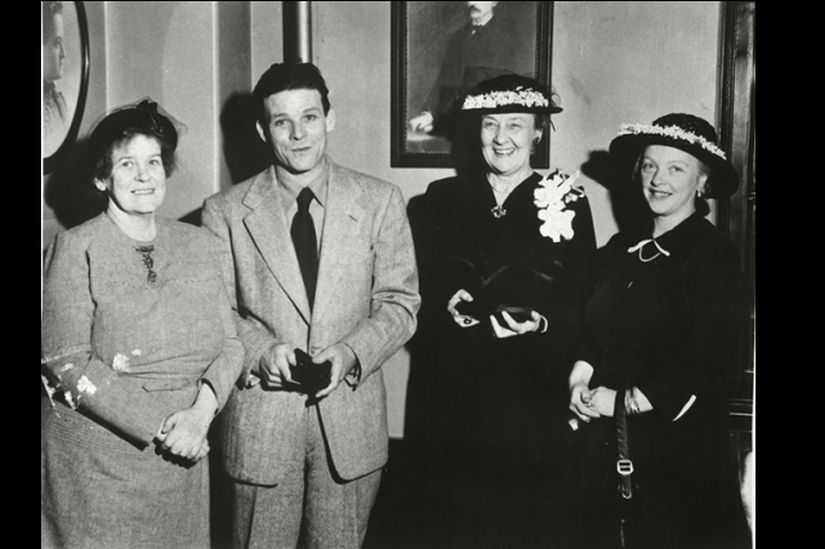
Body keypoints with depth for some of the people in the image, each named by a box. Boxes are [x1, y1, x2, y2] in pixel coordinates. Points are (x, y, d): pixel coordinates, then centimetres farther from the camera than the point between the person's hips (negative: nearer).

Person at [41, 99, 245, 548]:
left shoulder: (198, 245, 6)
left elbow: (229, 343, 4)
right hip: (98, 462, -3)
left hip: (182, 460, 4)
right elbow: (66, 363, -13)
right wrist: (159, 426, -18)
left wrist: (202, 410, -15)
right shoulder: (75, 249, -7)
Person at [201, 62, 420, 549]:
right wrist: (259, 349, -15)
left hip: (350, 414, 1)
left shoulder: (381, 202, 2)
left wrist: (352, 351, -14)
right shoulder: (226, 211, 1)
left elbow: (400, 302, 2)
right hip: (259, 417, 0)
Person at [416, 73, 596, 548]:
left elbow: (582, 304, -2)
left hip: (534, 396, -2)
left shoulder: (568, 202, 0)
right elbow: (425, 281, 7)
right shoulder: (444, 197, 7)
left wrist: (539, 323, -20)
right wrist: (449, 301, -14)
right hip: (459, 391, 2)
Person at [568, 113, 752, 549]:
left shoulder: (715, 256, -7)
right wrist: (580, 376, -6)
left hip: (678, 442, -5)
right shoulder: (621, 248, 10)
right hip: (604, 438, 5)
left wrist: (622, 399, -13)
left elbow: (708, 360, -13)